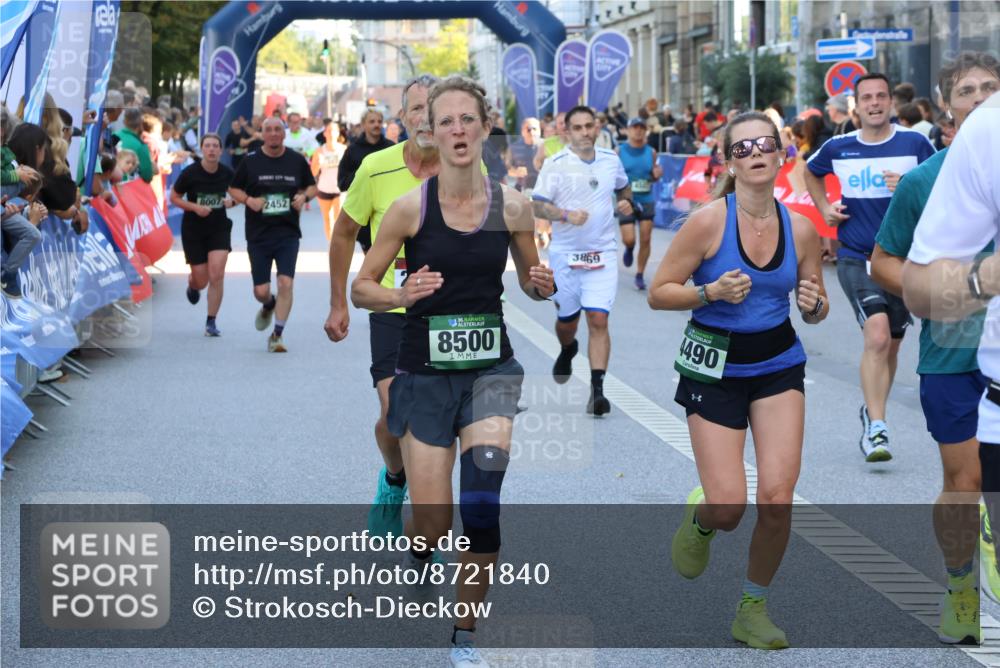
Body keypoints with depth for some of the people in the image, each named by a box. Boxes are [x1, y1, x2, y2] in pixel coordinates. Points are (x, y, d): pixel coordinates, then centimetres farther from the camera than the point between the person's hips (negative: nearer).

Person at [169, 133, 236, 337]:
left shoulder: (227, 173, -6)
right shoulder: (190, 173, -12)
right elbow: (174, 198, -3)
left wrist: (232, 201, -11)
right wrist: (195, 207, -18)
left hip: (219, 228, 1)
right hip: (193, 230, -1)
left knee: (216, 276, -13)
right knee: (201, 281, 4)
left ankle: (211, 322, -1)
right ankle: (192, 283, 45)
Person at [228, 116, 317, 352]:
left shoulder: (296, 161, 4)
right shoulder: (250, 161, 1)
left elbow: (312, 187, 16)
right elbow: (234, 189, 9)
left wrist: (304, 196, -7)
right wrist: (248, 200, -11)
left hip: (288, 233, 0)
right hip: (258, 235, 0)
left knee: (286, 283, -14)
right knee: (261, 291, 3)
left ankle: (277, 335, -1)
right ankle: (269, 306, 41)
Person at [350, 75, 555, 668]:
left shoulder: (512, 205, -4)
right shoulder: (411, 207, -9)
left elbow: (530, 276, 13)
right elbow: (361, 288, -2)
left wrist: (542, 285, -10)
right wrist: (400, 297, -22)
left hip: (491, 368, 1)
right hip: (425, 373, -1)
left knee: (482, 498, -22)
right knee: (435, 524, 0)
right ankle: (418, 548, 42)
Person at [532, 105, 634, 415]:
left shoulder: (611, 160, 6)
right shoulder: (555, 165, -7)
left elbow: (623, 187, 26)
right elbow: (537, 206, -13)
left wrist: (625, 202, 4)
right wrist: (566, 215, -29)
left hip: (602, 254, 1)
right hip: (565, 254, -1)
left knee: (598, 320, -12)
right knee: (566, 319, 14)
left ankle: (597, 389, -12)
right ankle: (567, 351, 50)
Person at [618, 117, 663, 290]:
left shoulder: (651, 152, 6)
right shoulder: (620, 151, -2)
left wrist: (656, 175, -6)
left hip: (646, 200, 2)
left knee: (645, 239, -1)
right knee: (629, 239, -9)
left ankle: (639, 275, 12)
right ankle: (629, 249, 30)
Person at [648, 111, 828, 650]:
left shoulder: (801, 229, -2)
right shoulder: (708, 221, -13)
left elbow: (815, 308, 10)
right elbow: (658, 293, -8)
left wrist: (815, 305, -13)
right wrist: (711, 291, -23)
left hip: (779, 365, 3)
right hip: (716, 368, -3)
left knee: (777, 498, -8)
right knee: (729, 508, -8)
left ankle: (753, 610, 14)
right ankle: (699, 518, 32)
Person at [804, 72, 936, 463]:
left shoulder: (914, 144, -3)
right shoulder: (838, 148, 2)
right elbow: (811, 173, 24)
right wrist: (824, 208, 9)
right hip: (856, 257, -1)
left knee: (889, 344, 14)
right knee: (878, 335, -21)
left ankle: (872, 414, 36)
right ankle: (876, 427, -19)